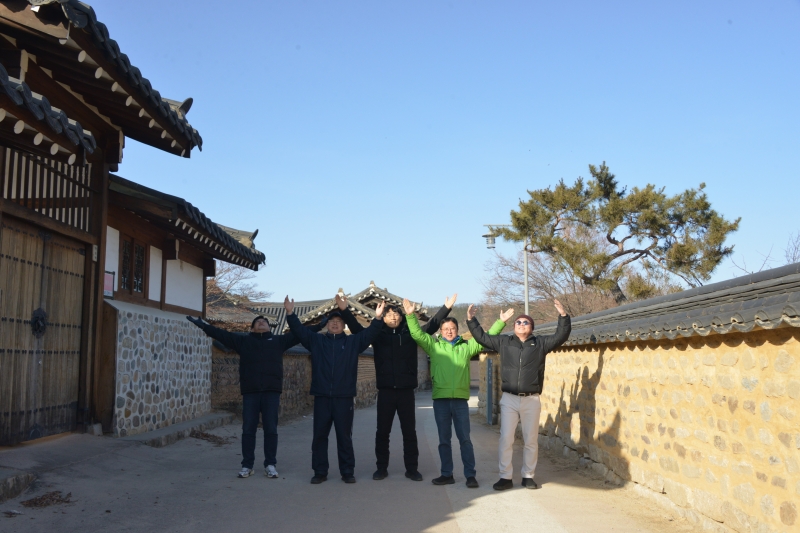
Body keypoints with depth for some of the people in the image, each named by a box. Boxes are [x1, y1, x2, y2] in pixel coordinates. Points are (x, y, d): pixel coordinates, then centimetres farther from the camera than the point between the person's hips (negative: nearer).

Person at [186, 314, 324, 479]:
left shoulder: (279, 340, 14)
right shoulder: (243, 341, 13)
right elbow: (220, 334, 10)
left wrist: (321, 324, 7)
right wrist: (201, 324, 3)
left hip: (271, 392, 0)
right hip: (250, 392, 0)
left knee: (271, 429, 2)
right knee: (248, 429, 3)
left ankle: (270, 465, 10)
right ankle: (247, 465, 12)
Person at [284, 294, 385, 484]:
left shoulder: (353, 342, 7)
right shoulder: (316, 340, 9)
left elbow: (369, 333, -3)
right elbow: (299, 330, 2)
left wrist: (378, 318, -19)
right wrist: (290, 313, -12)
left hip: (344, 397, -1)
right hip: (322, 397, 1)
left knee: (344, 436, 6)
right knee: (319, 436, 5)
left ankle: (347, 472, 14)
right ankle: (320, 472, 15)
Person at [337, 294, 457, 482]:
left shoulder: (410, 333, 5)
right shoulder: (378, 334, 5)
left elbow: (431, 326, 5)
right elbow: (357, 328, 1)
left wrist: (446, 308, -2)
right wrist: (345, 310, -10)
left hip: (406, 390, 0)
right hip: (385, 390, 0)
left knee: (409, 431, 6)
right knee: (382, 431, 6)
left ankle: (412, 469, 15)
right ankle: (381, 468, 17)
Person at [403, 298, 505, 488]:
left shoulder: (466, 346, 9)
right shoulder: (434, 345, 7)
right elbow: (417, 334, -1)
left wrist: (500, 322, 5)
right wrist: (411, 315, -12)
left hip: (460, 399, 0)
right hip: (440, 399, 0)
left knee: (465, 439, 2)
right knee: (444, 440, 8)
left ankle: (470, 475, 7)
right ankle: (447, 474, 16)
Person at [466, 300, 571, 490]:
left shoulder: (541, 343, 5)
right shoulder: (503, 342, 9)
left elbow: (561, 335, -1)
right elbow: (482, 337, 14)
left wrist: (563, 315, -14)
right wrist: (471, 320, 6)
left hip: (532, 400, 0)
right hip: (509, 399, 0)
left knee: (531, 441, 7)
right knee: (505, 440, -1)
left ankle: (528, 476, 19)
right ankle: (505, 477, 7)